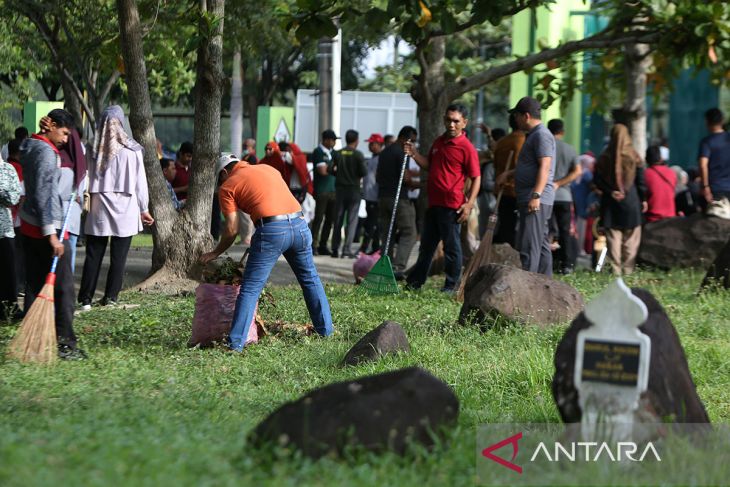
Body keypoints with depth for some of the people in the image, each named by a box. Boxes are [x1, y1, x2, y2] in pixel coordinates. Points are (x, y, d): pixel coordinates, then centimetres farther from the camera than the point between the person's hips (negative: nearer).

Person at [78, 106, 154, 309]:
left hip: (98, 209, 2)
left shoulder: (94, 149, -2)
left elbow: (86, 178, 1)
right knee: (118, 256, 6)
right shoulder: (131, 150, -5)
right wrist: (143, 209, 9)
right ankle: (111, 297, 6)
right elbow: (140, 181, 0)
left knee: (93, 255, 6)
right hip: (125, 209, -1)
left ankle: (86, 298, 3)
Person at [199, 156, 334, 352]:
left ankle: (236, 344, -6)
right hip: (299, 224, 5)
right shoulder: (268, 168, 26)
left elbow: (231, 229, 4)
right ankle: (325, 330, 31)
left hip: (271, 230, -5)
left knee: (250, 289, -1)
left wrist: (215, 253, 17)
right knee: (310, 279, 23)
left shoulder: (227, 186, 10)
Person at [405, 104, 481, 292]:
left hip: (452, 206, -8)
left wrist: (469, 204, -18)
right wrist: (414, 154, 6)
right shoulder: (438, 142, 13)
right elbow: (429, 165, 24)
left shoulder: (467, 148, -11)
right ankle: (415, 281, 26)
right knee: (427, 244, 16)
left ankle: (451, 285, 10)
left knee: (451, 246, 1)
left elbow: (476, 178, -11)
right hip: (433, 203, 8)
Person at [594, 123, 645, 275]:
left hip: (610, 201, 1)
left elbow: (597, 180, -2)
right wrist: (643, 199, 8)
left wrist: (609, 191, -3)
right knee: (631, 239, 3)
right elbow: (640, 181, -1)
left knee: (613, 237, 2)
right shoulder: (634, 156, -4)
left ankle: (616, 269, -2)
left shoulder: (604, 157, 0)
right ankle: (628, 268, -1)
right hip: (631, 200, -1)